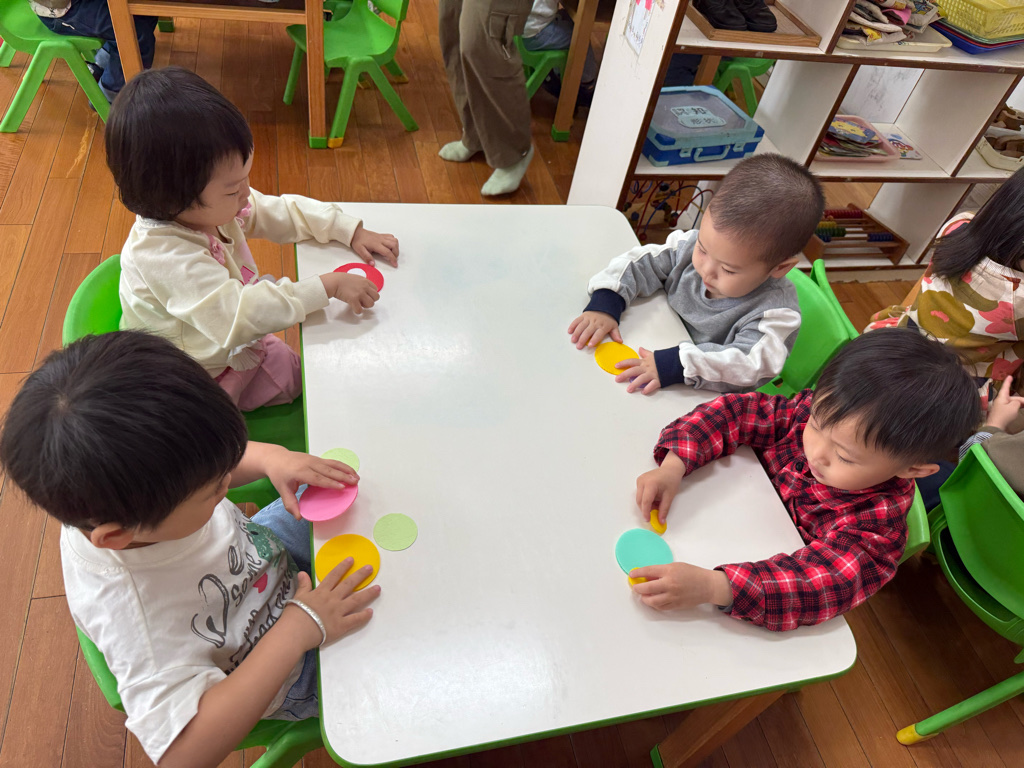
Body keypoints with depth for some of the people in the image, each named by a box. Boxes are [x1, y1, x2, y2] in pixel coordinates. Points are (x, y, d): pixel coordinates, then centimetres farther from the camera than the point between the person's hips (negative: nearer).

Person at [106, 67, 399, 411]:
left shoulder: (213, 207, -11)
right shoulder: (160, 256, -37)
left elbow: (283, 211, 2)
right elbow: (238, 314, -45)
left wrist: (352, 231, -7)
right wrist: (328, 286, -43)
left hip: (240, 350, 8)